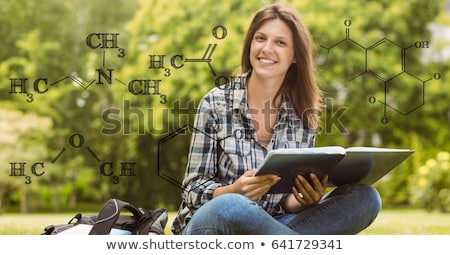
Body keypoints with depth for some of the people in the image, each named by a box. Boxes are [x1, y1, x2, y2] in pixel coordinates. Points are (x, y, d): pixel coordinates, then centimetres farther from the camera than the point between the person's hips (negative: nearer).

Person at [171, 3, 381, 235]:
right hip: (210, 225, -3)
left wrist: (305, 200, -19)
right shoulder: (216, 103, -5)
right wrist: (234, 191, -27)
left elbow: (289, 201, 5)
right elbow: (192, 190, -5)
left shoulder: (303, 114, 4)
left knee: (365, 197, -17)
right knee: (232, 207, -40)